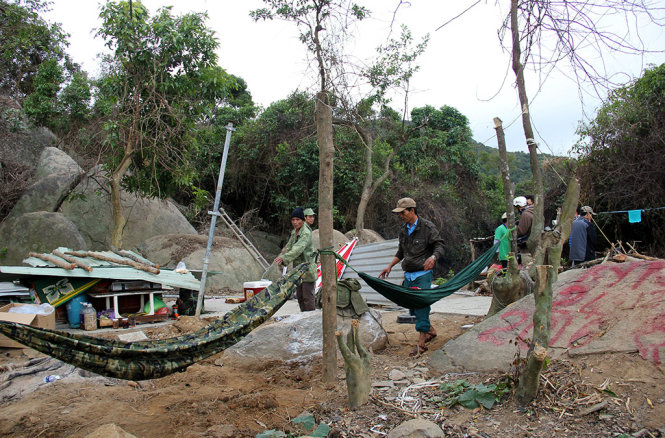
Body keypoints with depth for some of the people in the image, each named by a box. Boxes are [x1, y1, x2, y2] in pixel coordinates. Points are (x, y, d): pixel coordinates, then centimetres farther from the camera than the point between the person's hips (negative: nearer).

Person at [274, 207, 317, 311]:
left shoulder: (306, 233, -18)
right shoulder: (294, 232, 11)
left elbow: (298, 249, -32)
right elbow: (289, 246, 16)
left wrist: (284, 258, -42)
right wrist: (281, 256, -3)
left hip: (307, 268, -9)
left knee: (308, 296, -7)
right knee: (299, 296, 15)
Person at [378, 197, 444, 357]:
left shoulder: (427, 227, -7)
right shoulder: (403, 231, 13)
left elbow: (439, 246, -9)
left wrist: (433, 257, -29)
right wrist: (390, 266, 15)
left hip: (423, 274, -7)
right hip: (408, 275, 7)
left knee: (421, 306, -10)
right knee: (411, 306, 8)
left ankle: (421, 344, -2)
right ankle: (430, 331, 30)